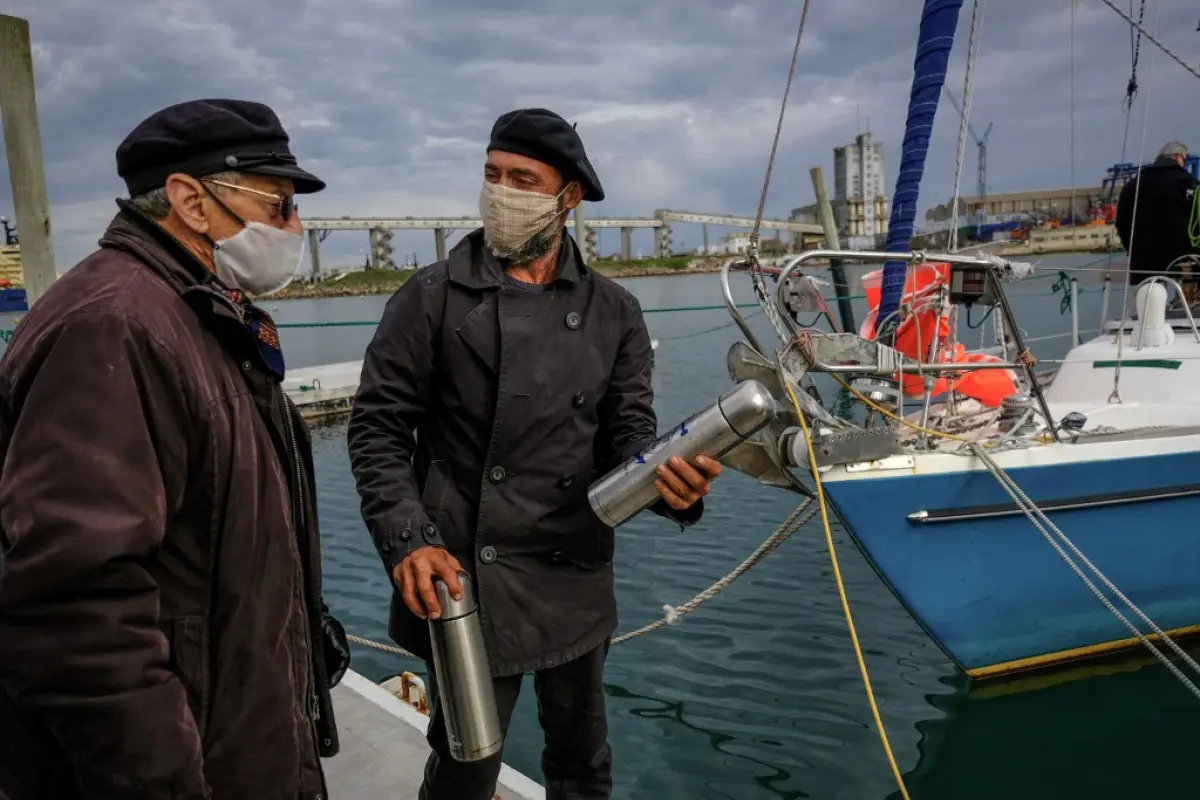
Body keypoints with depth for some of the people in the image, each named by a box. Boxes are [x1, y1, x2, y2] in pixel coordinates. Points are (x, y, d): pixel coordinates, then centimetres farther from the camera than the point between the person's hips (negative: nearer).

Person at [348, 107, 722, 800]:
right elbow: (378, 428, -4)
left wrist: (674, 481, -21)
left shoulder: (614, 313, 3)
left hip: (577, 587, 3)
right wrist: (408, 541, -16)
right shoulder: (433, 297, -4)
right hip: (464, 583, -3)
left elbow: (629, 435, 1)